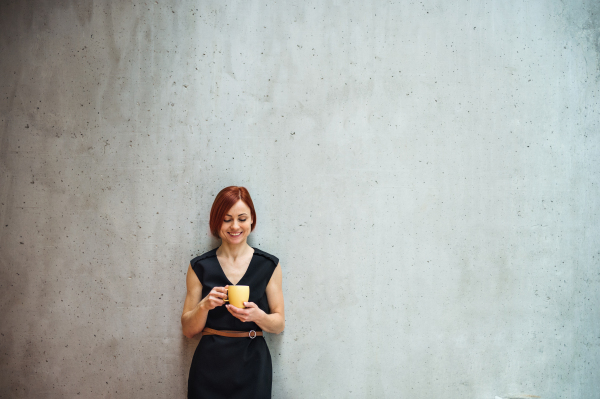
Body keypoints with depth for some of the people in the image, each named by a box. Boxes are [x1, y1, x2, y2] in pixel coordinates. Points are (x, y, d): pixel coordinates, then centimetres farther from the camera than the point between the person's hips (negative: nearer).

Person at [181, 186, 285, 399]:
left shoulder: (269, 265, -1)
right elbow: (188, 330, 2)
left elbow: (279, 324, 2)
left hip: (252, 366, 0)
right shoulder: (200, 267, 0)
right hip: (209, 367, 0)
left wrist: (257, 315, -19)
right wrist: (205, 305, -17)